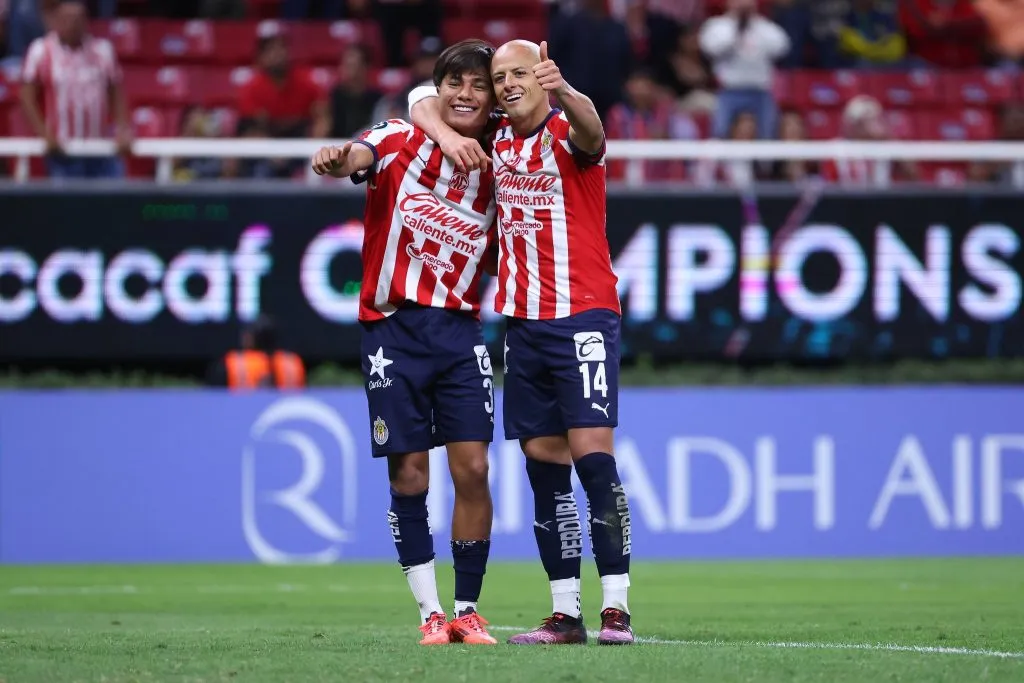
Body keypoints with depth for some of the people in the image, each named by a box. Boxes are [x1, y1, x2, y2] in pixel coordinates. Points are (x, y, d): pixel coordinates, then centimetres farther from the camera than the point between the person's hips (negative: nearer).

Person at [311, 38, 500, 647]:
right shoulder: (403, 141, -3)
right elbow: (360, 157, -27)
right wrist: (339, 161, -49)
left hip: (460, 329, 2)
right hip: (393, 326, -2)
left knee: (473, 467, -5)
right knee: (408, 473, -1)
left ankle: (468, 611, 7)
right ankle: (431, 613, 9)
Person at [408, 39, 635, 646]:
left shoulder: (565, 131, -9)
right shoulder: (496, 137, 9)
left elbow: (591, 131, -32)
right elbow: (424, 103, 14)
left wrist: (564, 91, -55)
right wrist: (448, 135, -9)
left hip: (583, 316, -6)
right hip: (523, 321, 6)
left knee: (592, 453, -13)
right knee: (544, 463, 5)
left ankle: (616, 609, -12)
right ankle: (565, 613, 8)